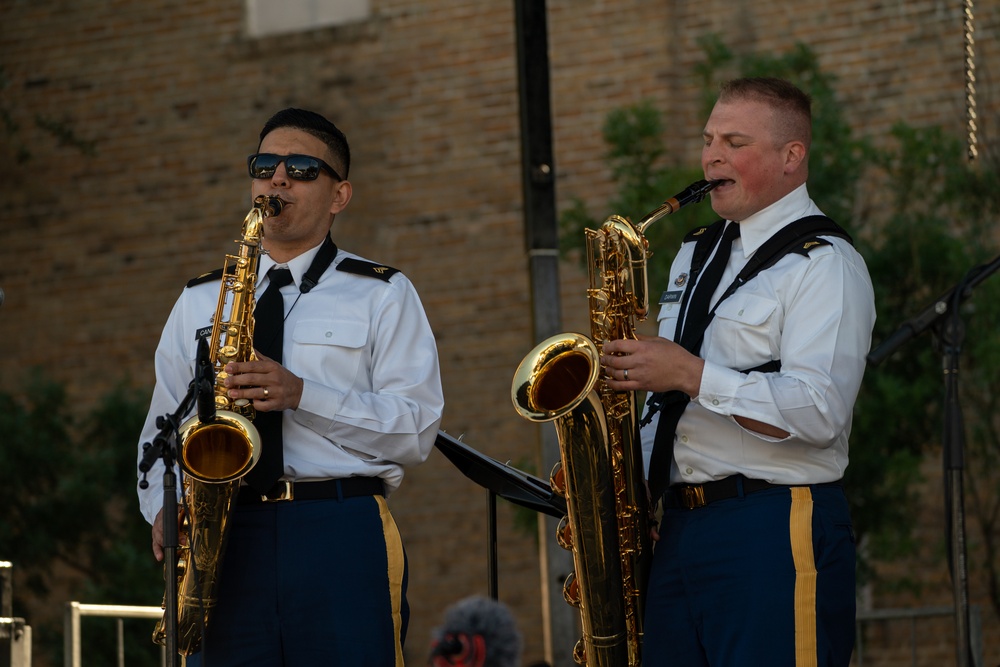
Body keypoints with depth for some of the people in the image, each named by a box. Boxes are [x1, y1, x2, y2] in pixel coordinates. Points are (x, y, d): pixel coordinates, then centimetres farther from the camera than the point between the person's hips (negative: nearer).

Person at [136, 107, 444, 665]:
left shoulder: (383, 295, 11)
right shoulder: (200, 300, 22)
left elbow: (416, 430, 0)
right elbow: (163, 431, 19)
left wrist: (302, 394, -12)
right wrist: (164, 506, -1)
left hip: (344, 537, -2)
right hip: (226, 536, 2)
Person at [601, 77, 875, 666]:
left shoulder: (824, 263, -5)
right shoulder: (696, 254, 21)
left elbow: (820, 413, -19)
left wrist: (689, 373, -18)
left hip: (776, 530, -8)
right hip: (678, 527, 8)